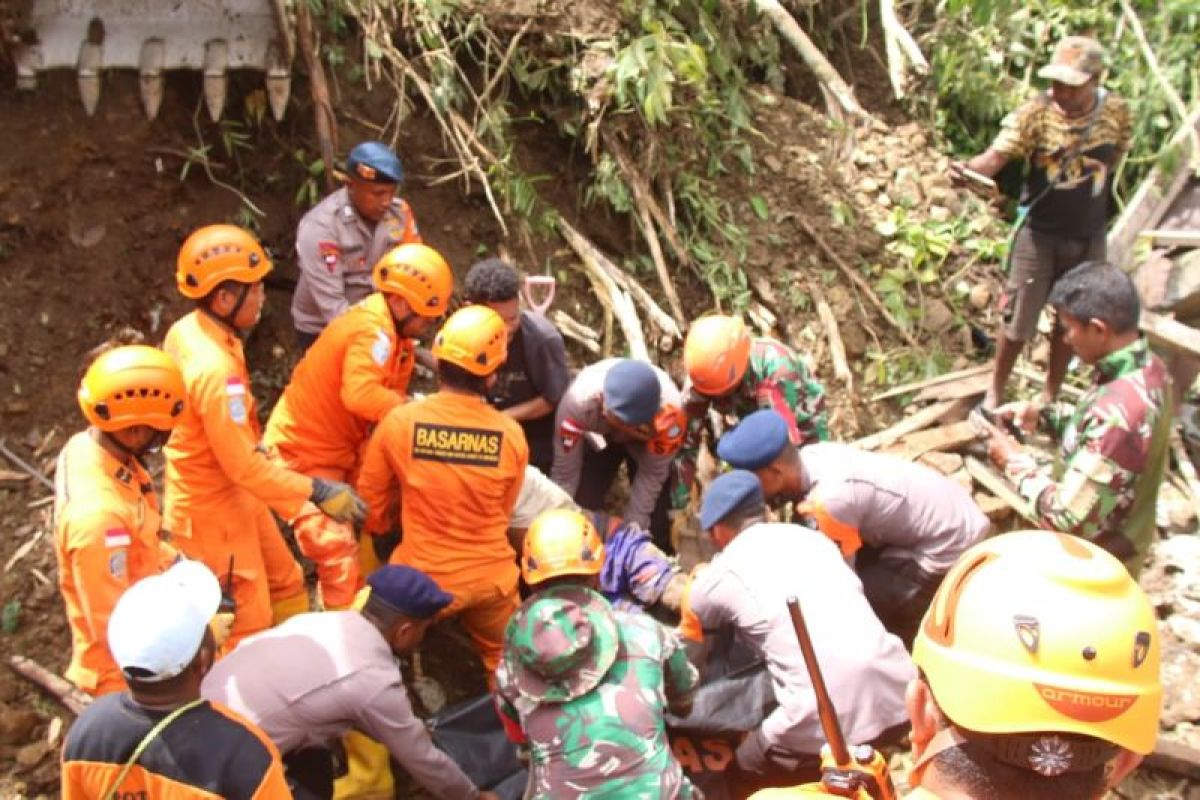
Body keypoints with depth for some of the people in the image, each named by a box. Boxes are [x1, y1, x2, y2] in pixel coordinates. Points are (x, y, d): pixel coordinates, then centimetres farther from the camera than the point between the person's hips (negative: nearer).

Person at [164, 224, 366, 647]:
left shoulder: (187, 330, -4)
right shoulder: (215, 370, -34)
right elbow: (244, 466, -30)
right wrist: (318, 492, -24)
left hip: (234, 496, 9)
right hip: (212, 510, -9)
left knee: (285, 587, 23)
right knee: (247, 621, 8)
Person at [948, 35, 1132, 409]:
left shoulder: (1116, 113, -10)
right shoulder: (1035, 113, -19)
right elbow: (996, 156, -32)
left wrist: (1084, 196, 4)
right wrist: (969, 170, -52)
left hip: (1088, 238, 3)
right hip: (1039, 235, -3)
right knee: (1018, 321, 5)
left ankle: (1051, 396, 34)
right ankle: (995, 393, 26)